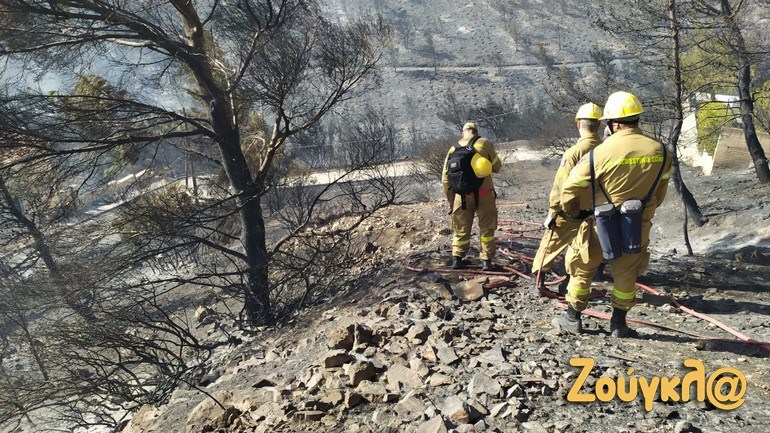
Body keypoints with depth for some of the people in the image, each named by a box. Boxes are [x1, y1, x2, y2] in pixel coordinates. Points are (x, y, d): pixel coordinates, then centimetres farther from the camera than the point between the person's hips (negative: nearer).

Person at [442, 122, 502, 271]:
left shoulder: (453, 149, 8)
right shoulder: (484, 143, -1)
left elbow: (445, 179, 7)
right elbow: (497, 167, 5)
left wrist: (451, 201, 14)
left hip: (462, 197, 2)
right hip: (484, 194, -2)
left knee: (461, 229, 15)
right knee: (487, 228, 10)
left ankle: (457, 259, 13)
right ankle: (487, 261, 9)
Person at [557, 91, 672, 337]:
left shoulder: (601, 152, -18)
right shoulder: (659, 151, -4)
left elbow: (571, 188, -11)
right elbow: (661, 190, 9)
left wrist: (571, 211, 8)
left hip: (603, 224, -3)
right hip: (639, 225, 4)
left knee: (582, 269, 13)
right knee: (626, 273, 18)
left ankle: (573, 318, 21)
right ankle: (619, 322, 26)